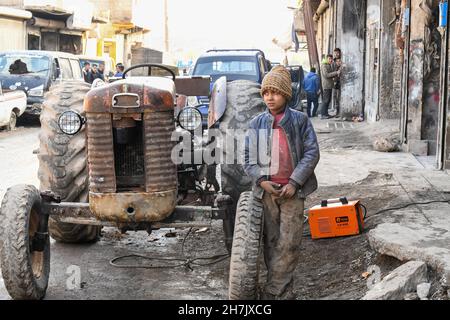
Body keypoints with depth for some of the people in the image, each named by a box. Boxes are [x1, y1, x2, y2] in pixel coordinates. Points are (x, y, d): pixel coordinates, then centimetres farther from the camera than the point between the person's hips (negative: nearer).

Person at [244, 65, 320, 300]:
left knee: (289, 243, -4)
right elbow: (248, 158, 6)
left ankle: (273, 290, 6)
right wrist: (261, 181, -9)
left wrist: (294, 183, -12)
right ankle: (282, 291, 19)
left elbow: (312, 153, -5)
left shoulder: (299, 120, -1)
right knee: (271, 242, 8)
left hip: (292, 190, -3)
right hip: (267, 190, 3)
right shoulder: (257, 123, 6)